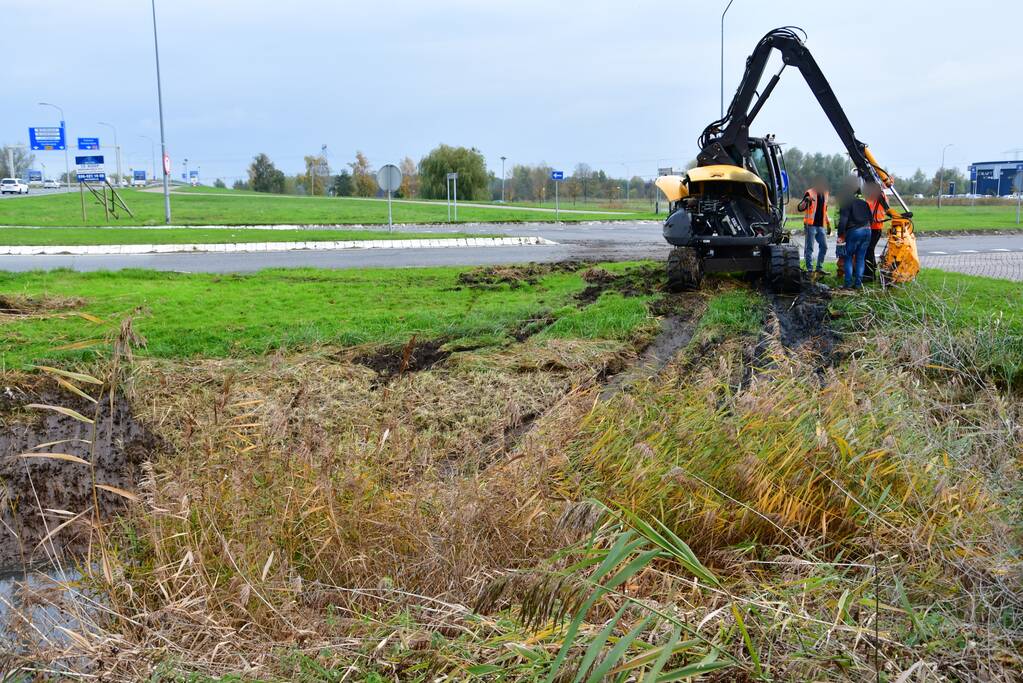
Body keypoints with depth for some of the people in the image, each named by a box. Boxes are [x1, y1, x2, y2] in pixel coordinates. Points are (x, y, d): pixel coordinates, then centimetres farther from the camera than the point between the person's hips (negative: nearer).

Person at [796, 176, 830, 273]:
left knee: (824, 246, 7)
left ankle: (819, 267, 15)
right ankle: (809, 269, -4)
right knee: (809, 247, -6)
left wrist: (828, 224, 21)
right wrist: (805, 201, -33)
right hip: (810, 225, -7)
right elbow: (800, 208, -12)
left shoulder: (825, 194, 16)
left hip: (821, 225, 7)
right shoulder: (810, 193, -6)